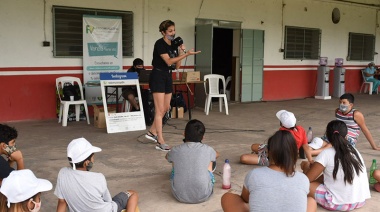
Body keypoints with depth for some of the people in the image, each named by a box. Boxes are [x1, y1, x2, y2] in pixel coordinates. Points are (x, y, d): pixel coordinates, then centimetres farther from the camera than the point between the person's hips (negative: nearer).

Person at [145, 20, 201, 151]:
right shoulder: (160, 44, -13)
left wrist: (181, 52, -6)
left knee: (166, 108, 14)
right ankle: (160, 143, -5)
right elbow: (168, 61, -23)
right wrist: (187, 54, -26)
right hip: (158, 76, -8)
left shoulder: (174, 45, 9)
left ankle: (152, 132, 32)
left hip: (168, 76, 8)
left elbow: (177, 66, 8)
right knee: (160, 110, -8)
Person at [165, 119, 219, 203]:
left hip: (180, 196, 0)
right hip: (203, 196, 0)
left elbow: (167, 157, 26)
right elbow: (217, 154, 26)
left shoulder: (176, 150, -1)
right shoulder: (207, 149, -1)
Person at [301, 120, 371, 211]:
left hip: (340, 204, -6)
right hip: (361, 201, 7)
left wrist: (306, 167, 12)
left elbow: (307, 178, -9)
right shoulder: (354, 150, 4)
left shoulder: (327, 153, -13)